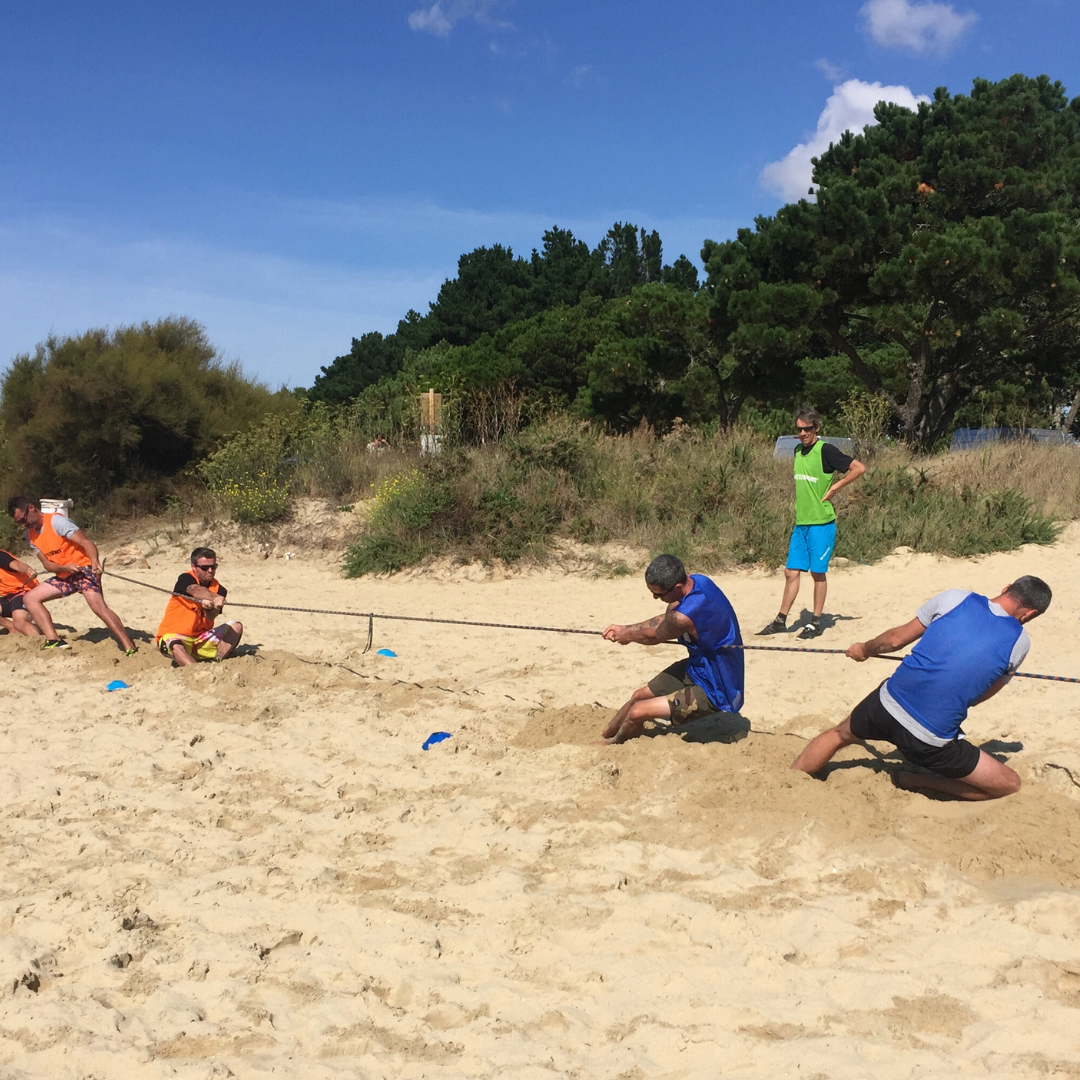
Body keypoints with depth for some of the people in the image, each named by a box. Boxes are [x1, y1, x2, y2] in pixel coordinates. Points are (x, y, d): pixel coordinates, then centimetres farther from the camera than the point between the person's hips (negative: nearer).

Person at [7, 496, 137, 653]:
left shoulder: (57, 521, -14)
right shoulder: (30, 536, 9)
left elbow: (86, 542, -21)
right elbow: (47, 564, 5)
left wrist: (95, 562, -40)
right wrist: (65, 567, -18)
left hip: (84, 568, -9)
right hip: (64, 575, 9)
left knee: (99, 607, -27)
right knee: (29, 598, 1)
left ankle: (130, 648, -30)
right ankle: (54, 641, -8)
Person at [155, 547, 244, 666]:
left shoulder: (218, 589, 2)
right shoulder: (185, 579, -11)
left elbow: (210, 617, -11)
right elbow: (196, 590, -36)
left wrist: (209, 607, -34)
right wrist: (215, 598, -55)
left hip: (201, 638, 5)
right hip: (174, 637, -5)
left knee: (236, 627, -11)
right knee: (176, 647, -39)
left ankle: (217, 662, -28)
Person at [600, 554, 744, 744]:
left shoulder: (684, 617, -35)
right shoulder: (696, 581, -8)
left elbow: (654, 636, -10)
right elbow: (665, 619, 11)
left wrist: (628, 635, 11)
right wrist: (625, 629, 13)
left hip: (714, 691, -10)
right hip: (700, 666, 10)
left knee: (637, 713, -10)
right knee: (639, 696, 17)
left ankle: (610, 746, 21)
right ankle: (601, 738, 39)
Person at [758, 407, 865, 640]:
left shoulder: (825, 450, -12)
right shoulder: (798, 451, 10)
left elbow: (859, 468, -15)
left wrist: (835, 487, -12)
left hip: (822, 523, -6)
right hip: (800, 522, 6)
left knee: (818, 573, 2)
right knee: (791, 572, 6)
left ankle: (816, 622, 13)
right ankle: (781, 621, 11)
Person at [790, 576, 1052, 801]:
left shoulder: (956, 598, 2)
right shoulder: (1019, 642, -1)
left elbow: (896, 639, 11)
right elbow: (980, 696, 11)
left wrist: (864, 649, 31)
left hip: (888, 705, 3)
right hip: (930, 740, -3)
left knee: (839, 735, 34)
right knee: (1010, 784, 15)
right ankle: (919, 782, 13)